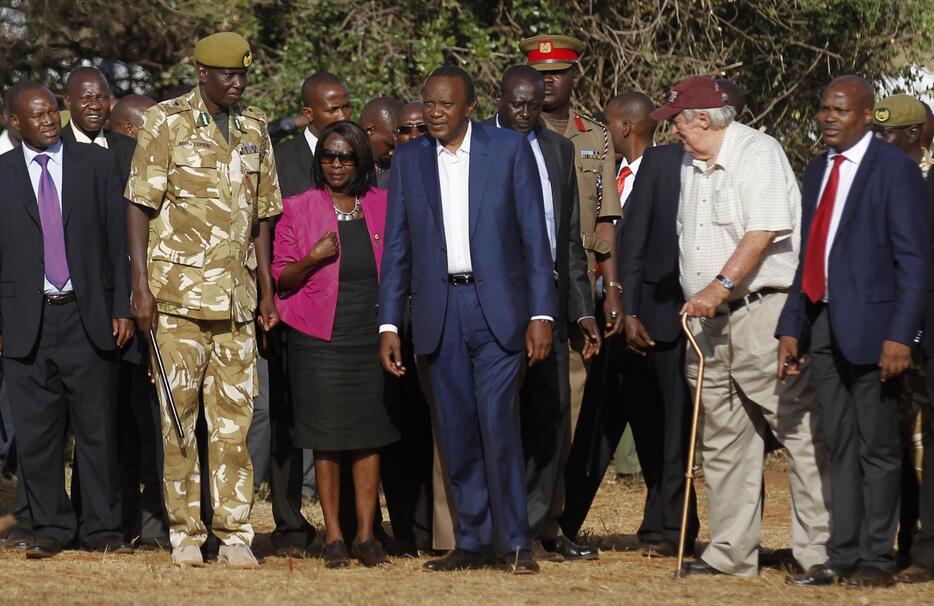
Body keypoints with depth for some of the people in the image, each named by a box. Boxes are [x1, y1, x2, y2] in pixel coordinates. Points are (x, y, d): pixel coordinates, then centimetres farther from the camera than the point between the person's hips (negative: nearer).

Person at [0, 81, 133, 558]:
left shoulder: (97, 165, 7)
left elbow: (118, 240, 5)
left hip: (88, 317, 0)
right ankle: (50, 528, 12)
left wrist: (122, 308, -1)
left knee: (97, 428, 2)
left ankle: (103, 529, 9)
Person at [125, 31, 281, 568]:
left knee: (235, 415, 2)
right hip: (179, 293, -3)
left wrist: (267, 289, 13)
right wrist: (141, 286, -10)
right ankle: (186, 531, 6)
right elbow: (140, 206, -3)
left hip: (236, 298, 4)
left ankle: (234, 532, 5)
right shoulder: (166, 123, -1)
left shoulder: (254, 129, 12)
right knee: (179, 413, -1)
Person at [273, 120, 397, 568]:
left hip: (371, 337, 2)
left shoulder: (382, 206, 8)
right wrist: (313, 258, -16)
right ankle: (333, 536, 5)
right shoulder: (298, 209, 2)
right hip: (320, 340, -2)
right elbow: (280, 277, 3)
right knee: (326, 440, 0)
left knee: (369, 437, 2)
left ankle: (366, 534, 6)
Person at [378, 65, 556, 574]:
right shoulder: (408, 161, 8)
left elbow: (534, 235, 0)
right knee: (456, 432, 5)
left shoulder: (510, 149, 1)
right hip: (439, 311, 3)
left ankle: (514, 542, -5)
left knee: (497, 422, -12)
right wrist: (388, 325, 4)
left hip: (497, 306, -3)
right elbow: (397, 249, 10)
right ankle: (472, 542, 13)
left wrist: (542, 313, -7)